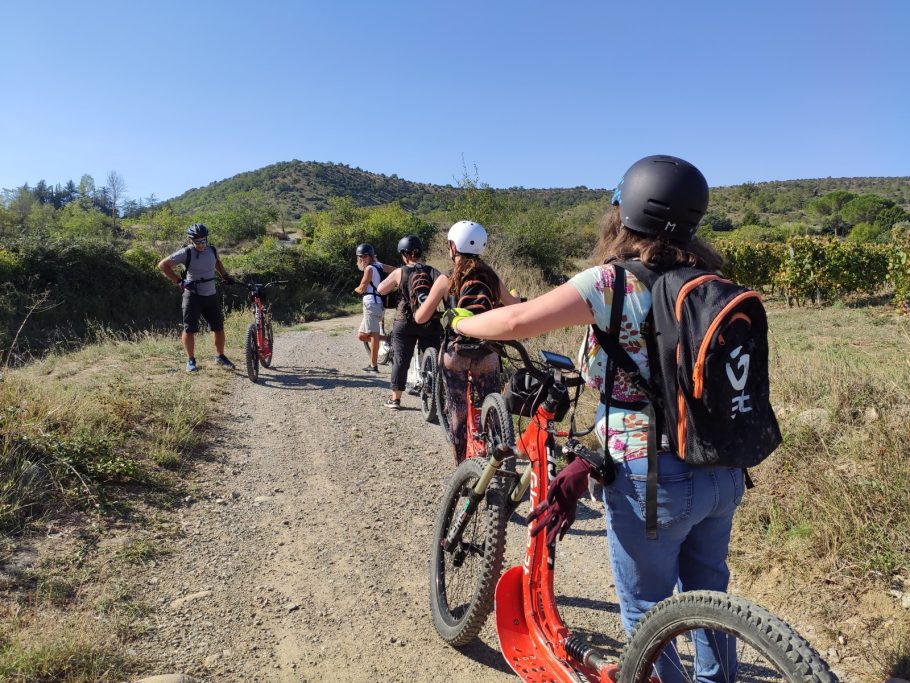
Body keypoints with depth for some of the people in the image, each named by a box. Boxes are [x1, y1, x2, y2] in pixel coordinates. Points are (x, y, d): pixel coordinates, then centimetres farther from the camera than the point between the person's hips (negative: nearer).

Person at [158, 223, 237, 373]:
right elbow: (163, 265, -12)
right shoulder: (186, 253, -12)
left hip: (211, 295, 4)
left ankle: (220, 357, 23)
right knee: (189, 329, -3)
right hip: (193, 295, -4)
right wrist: (179, 281, -16)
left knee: (219, 327, 7)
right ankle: (191, 360, 11)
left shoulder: (212, 250, 3)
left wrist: (225, 276, 17)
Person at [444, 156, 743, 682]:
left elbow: (518, 321, -25)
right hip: (724, 472, 8)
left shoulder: (612, 282, -16)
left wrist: (461, 322, -3)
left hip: (655, 479, -7)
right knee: (708, 595, 28)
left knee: (647, 615, 15)